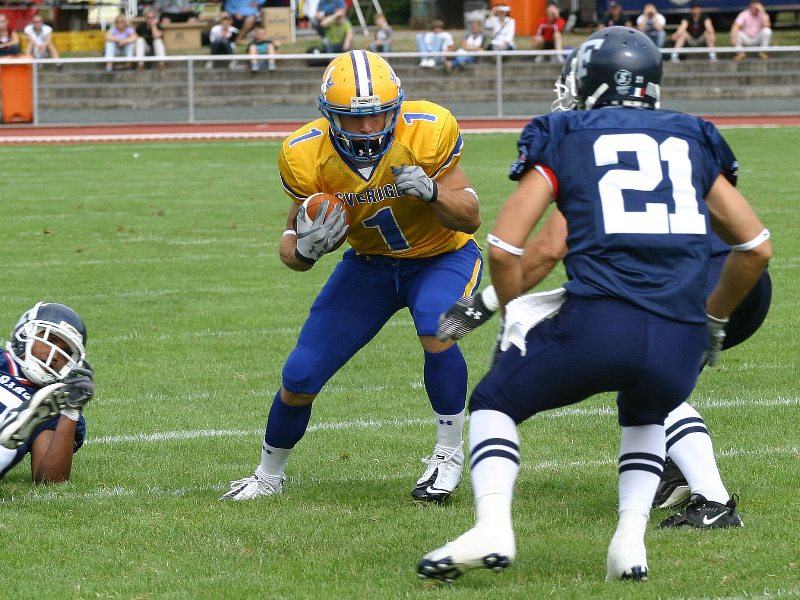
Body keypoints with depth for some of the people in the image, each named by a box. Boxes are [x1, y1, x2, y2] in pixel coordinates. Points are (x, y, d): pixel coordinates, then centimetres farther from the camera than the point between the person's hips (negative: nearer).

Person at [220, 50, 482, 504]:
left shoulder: (428, 131, -30)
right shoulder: (307, 156, -23)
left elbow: (471, 219, -20)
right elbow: (293, 241, -10)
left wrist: (431, 192, -40)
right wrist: (303, 249, -34)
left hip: (441, 256, -2)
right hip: (369, 264, 3)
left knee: (436, 331, -35)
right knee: (300, 379, -1)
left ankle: (449, 455, -12)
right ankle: (269, 476, 28)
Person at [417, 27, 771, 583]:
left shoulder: (563, 137, 14)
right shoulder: (693, 140, 22)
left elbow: (504, 247, 6)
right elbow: (757, 247, 23)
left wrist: (514, 317, 22)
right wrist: (714, 319, 37)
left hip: (599, 322, -3)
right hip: (680, 343, 3)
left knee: (495, 404, 20)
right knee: (646, 418, 36)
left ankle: (492, 528, -2)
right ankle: (631, 538, 16)